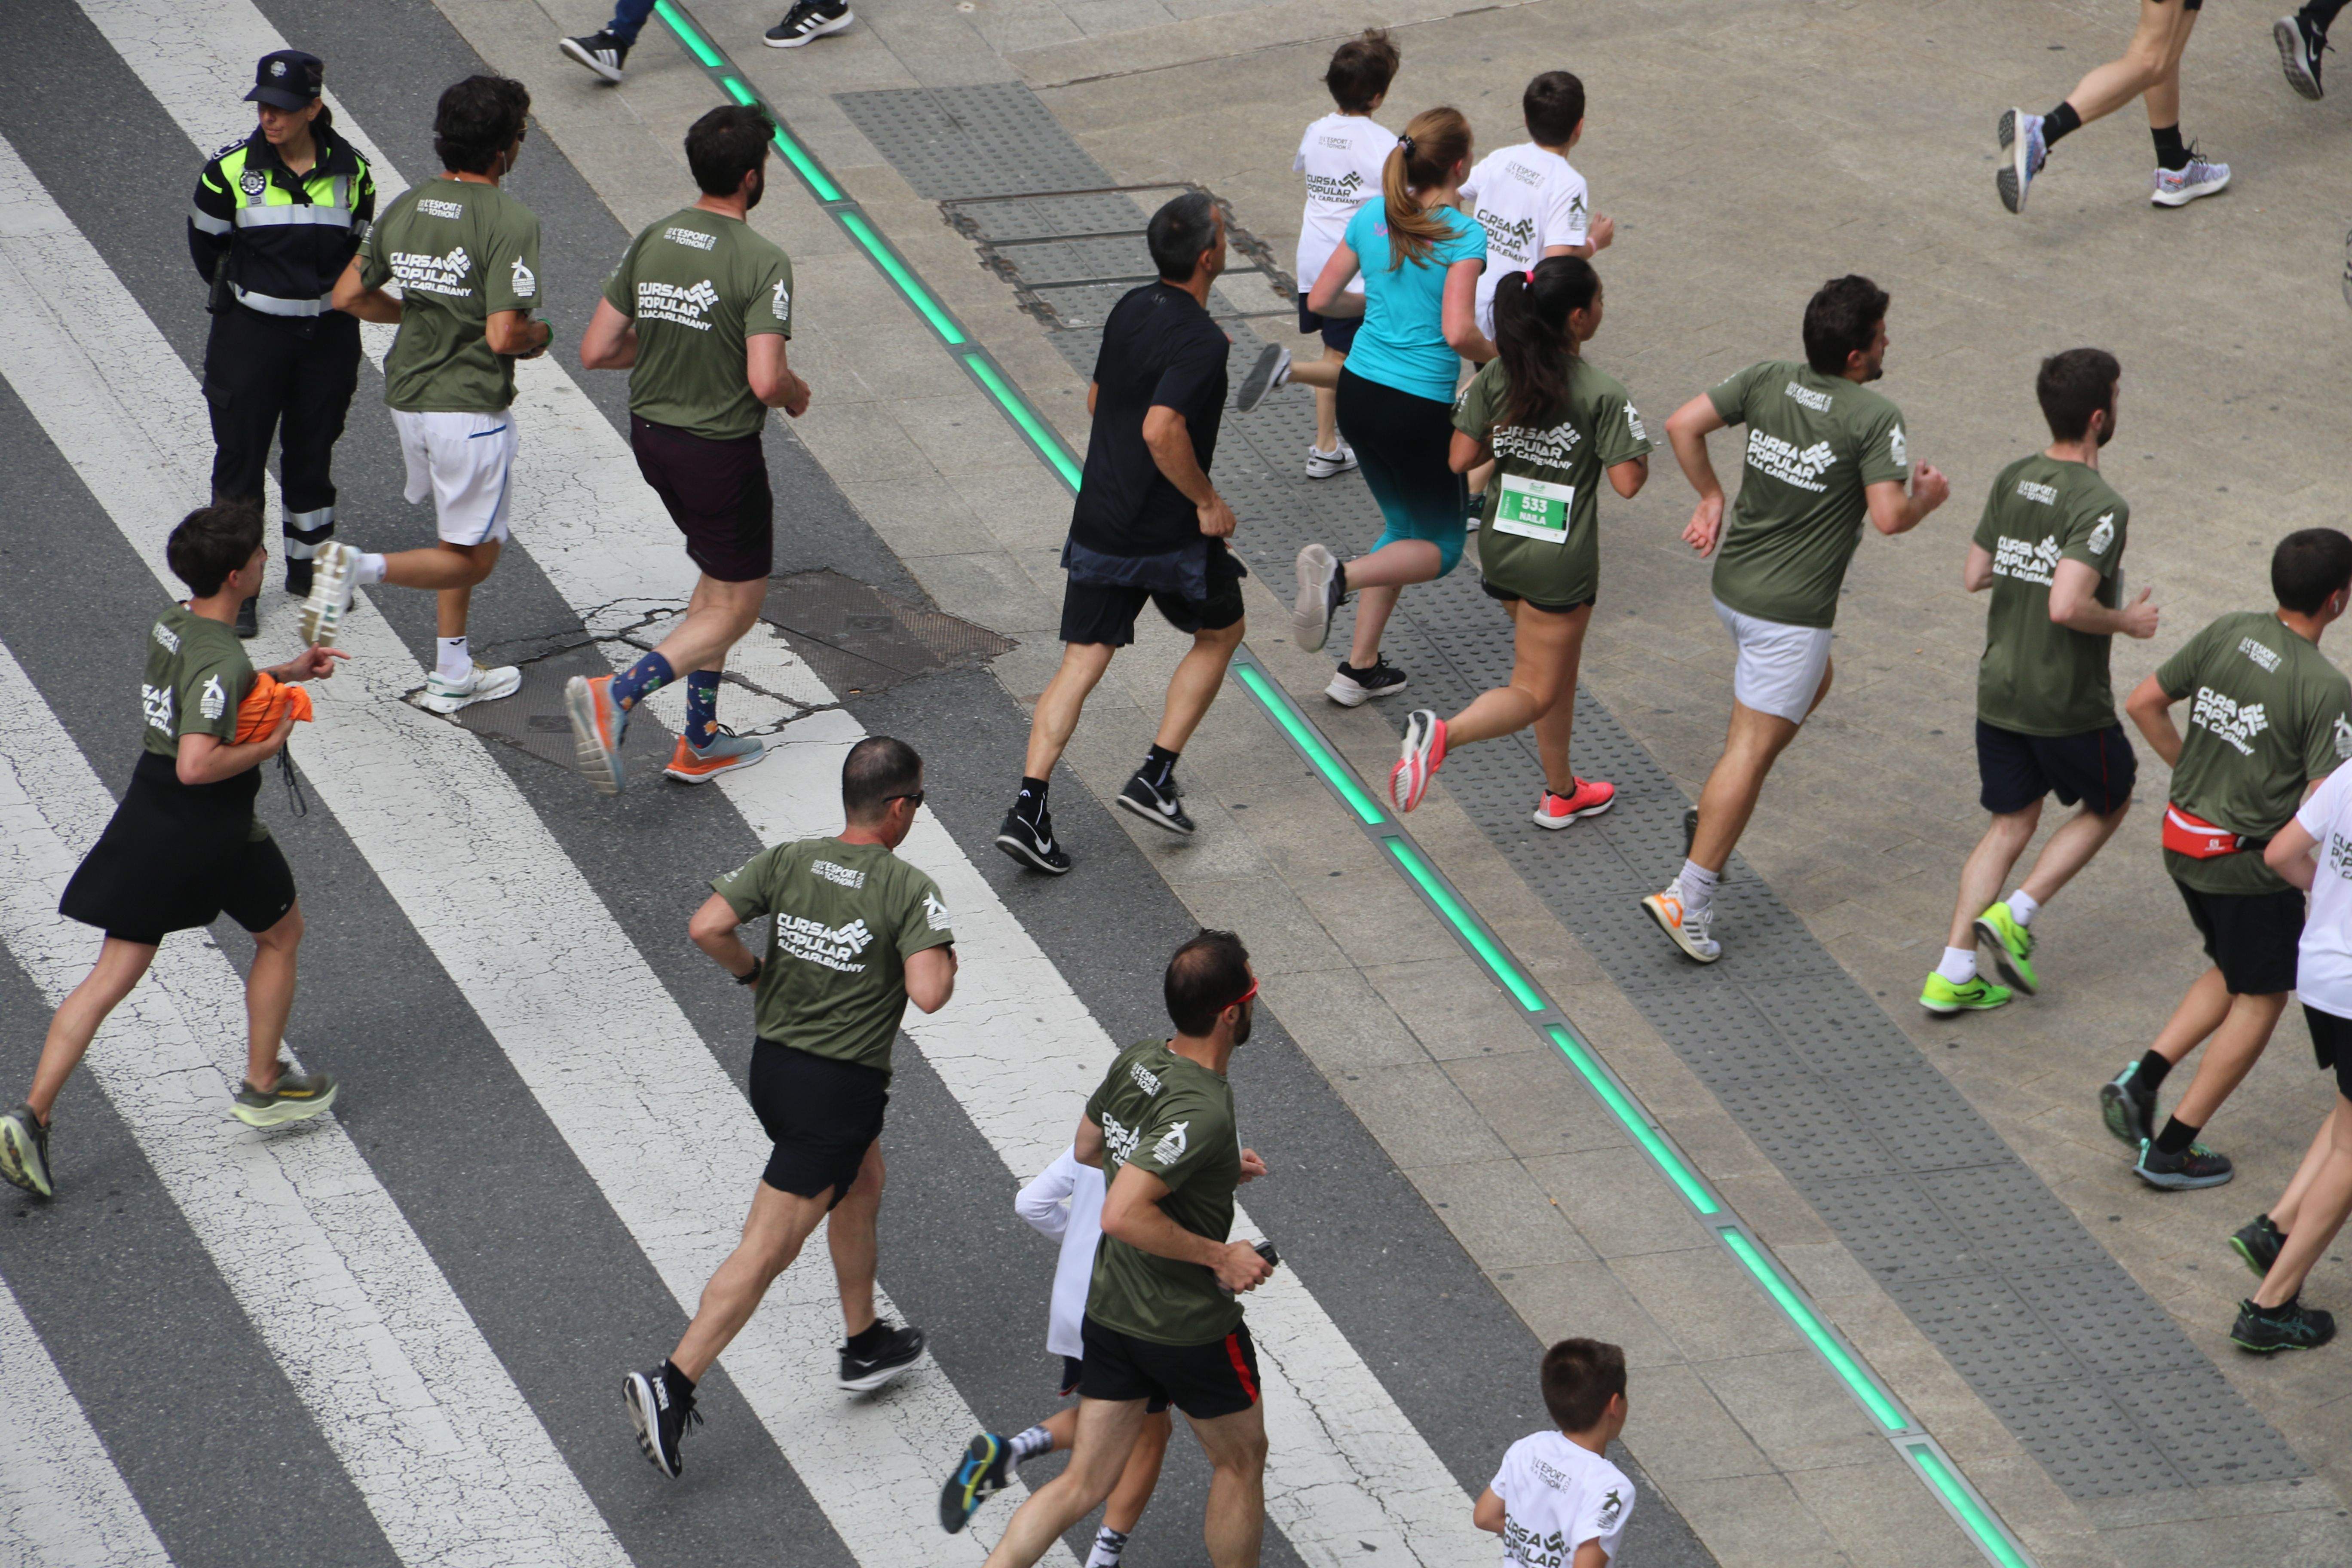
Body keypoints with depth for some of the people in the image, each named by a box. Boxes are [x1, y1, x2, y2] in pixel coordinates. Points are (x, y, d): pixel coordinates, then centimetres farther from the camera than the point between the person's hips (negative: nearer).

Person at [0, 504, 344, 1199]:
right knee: (280, 932, 21)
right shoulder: (221, 660, -24)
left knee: (115, 972, 7)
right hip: (209, 829, -7)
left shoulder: (171, 623, 4)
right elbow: (196, 765, -32)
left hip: (147, 820, 7)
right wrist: (267, 747, -17)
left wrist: (284, 672, 21)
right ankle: (262, 1085, 31)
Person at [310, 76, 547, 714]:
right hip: (471, 409, -7)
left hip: (408, 397, 8)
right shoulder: (510, 222, -20)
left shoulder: (406, 207, 1)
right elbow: (503, 337, -24)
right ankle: (358, 567, -15)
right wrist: (538, 335, -2)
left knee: (461, 540, 24)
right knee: (473, 558, 6)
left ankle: (453, 673, 28)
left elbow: (348, 295, 7)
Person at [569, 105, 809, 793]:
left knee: (720, 577, 25)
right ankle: (615, 695, -13)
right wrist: (796, 393, -4)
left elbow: (596, 351, 0)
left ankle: (700, 742, 25)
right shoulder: (761, 264, -21)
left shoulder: (651, 241, -2)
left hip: (650, 435, 7)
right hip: (720, 450, -7)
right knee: (736, 606, 7)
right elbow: (765, 380, -28)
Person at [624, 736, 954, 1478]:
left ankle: (865, 1345, 43)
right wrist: (945, 960, -4)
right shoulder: (909, 889, -17)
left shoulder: (787, 861, -3)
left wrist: (752, 972, 6)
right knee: (767, 1251, -3)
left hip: (773, 1062, 7)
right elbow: (928, 993, -26)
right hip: (840, 1090, -7)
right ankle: (671, 1385, -9)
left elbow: (707, 928, -12)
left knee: (863, 1186, 30)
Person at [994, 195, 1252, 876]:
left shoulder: (1129, 311, 6)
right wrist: (1207, 501, -16)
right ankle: (1157, 776, 12)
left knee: (1082, 661, 6)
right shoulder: (1200, 341, -19)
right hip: (1169, 531, -6)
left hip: (1099, 520, 6)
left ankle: (1029, 807, -6)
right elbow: (1162, 431, -30)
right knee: (1220, 633, 18)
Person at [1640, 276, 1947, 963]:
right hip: (1790, 610, -7)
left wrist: (1711, 497, 9)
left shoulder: (1767, 381, -1)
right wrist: (1927, 498, -1)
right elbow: (1888, 518, -22)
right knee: (1752, 749, -2)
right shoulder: (1875, 417, -17)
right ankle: (1689, 898, -4)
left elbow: (1683, 426, -2)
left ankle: (1714, 814, 26)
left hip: (1732, 584, 8)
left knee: (1811, 682, 32)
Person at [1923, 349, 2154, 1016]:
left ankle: (1953, 973, 10)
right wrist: (2126, 622, -13)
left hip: (1999, 690, 6)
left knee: (2011, 824, 16)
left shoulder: (2012, 482, 1)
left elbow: (1975, 575, 9)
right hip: (2068, 703, -6)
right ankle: (2015, 916, 6)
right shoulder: (2100, 506, -22)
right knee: (2108, 805, 19)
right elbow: (2067, 607, -30)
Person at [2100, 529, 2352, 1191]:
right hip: (2249, 861, -7)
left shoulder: (2228, 634, -3)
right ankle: (2172, 1148, 14)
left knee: (2234, 976, 26)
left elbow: (2144, 703, 5)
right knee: (2262, 998, 12)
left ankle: (2141, 1080, 12)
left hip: (2183, 837, 7)